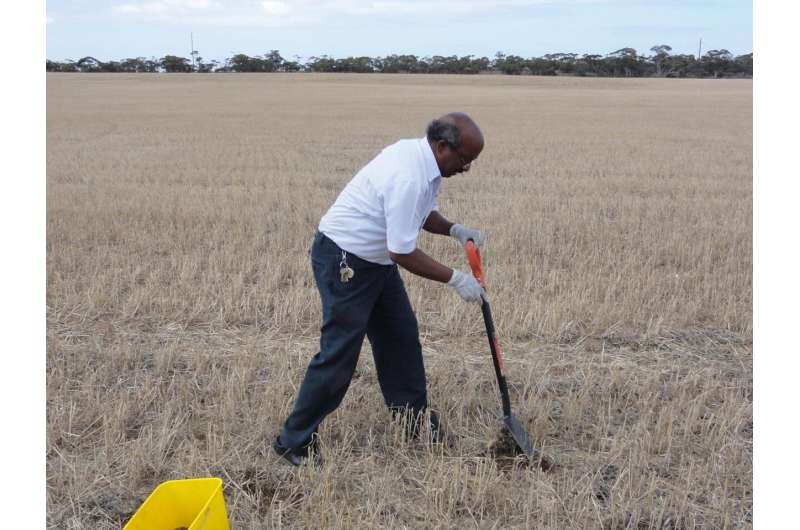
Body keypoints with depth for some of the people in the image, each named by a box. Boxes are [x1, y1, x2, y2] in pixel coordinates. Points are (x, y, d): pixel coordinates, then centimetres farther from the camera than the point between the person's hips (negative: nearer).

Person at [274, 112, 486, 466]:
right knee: (339, 352, -6)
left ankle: (415, 420, 30)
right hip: (343, 260, -10)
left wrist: (455, 230, -2)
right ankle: (295, 440, 9)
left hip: (375, 259, 10)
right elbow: (403, 253, -27)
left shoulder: (423, 160, 1)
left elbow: (424, 212, 17)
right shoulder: (408, 178, -30)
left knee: (401, 336, 15)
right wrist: (455, 279, -19)